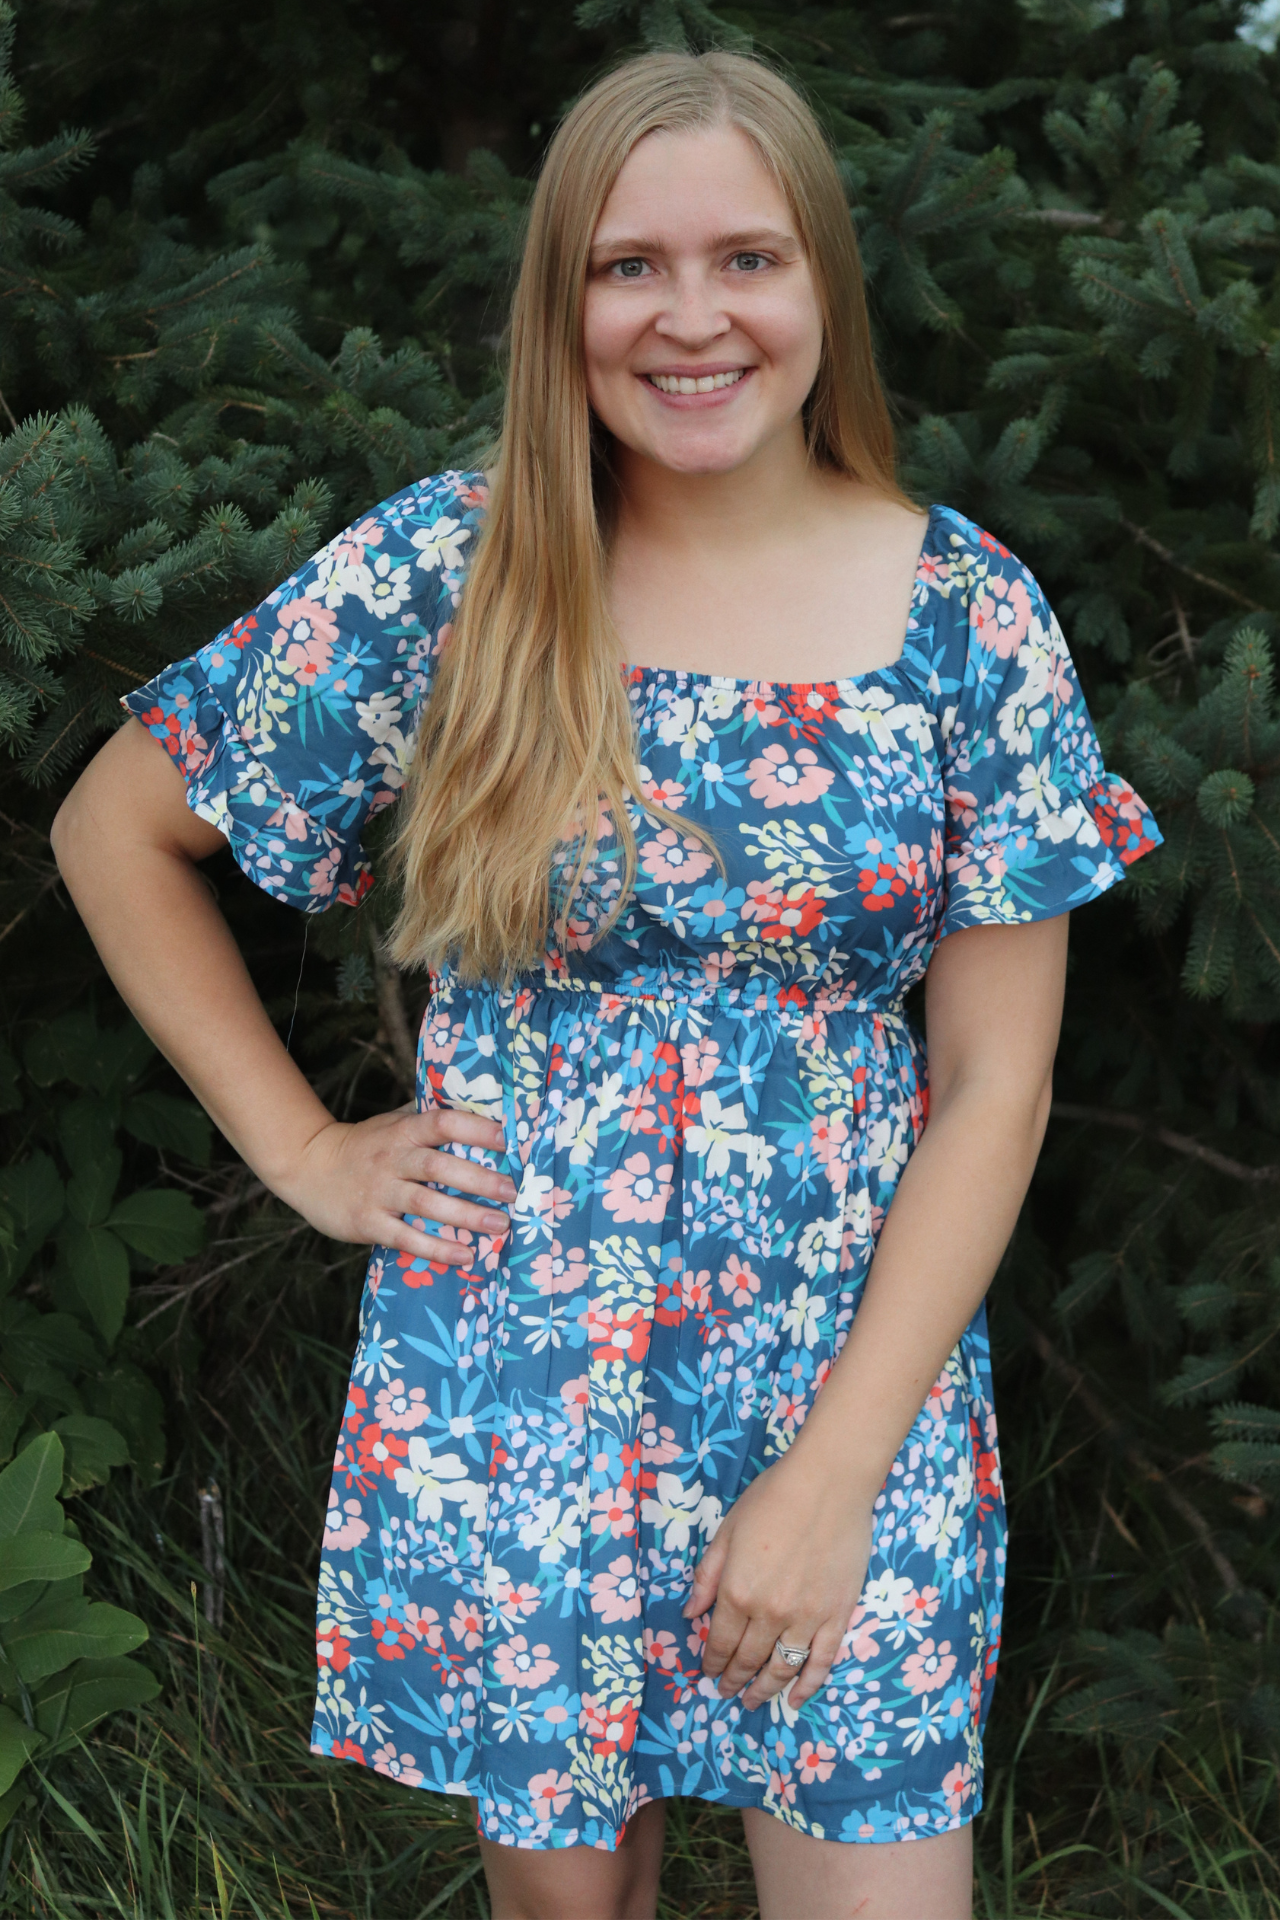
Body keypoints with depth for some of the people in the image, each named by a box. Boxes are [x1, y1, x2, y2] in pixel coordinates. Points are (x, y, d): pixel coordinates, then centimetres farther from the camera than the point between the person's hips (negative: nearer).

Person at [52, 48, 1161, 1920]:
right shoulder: (443, 567, -5)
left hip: (858, 1370, 0)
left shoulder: (965, 611, -4)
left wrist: (835, 1466, -10)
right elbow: (114, 831, 5)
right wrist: (302, 1148, 0)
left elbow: (996, 1084, -4)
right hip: (502, 1394, 0)